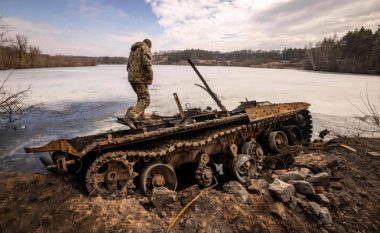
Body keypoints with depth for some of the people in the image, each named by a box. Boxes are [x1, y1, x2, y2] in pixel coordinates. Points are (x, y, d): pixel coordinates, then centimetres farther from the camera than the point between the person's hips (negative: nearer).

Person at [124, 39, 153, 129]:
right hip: (140, 78, -9)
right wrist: (150, 78, -13)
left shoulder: (133, 50, 23)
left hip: (131, 77, 9)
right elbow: (147, 64, -17)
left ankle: (140, 116, 27)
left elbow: (128, 65, 23)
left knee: (141, 97, 23)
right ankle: (130, 117, -26)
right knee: (145, 100, -10)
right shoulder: (146, 49, -4)